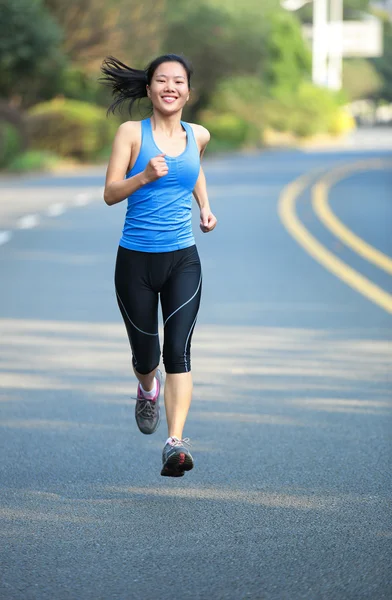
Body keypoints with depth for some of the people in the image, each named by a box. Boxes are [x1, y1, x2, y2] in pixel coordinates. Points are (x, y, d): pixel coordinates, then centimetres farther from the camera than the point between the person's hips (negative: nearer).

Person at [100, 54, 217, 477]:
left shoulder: (198, 136, 7)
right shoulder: (132, 133, -3)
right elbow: (110, 193, -8)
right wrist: (145, 176, -25)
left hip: (183, 260, 1)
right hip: (136, 261, -1)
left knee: (178, 350, -15)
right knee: (146, 354, 11)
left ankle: (175, 442, -23)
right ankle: (148, 389, 48)